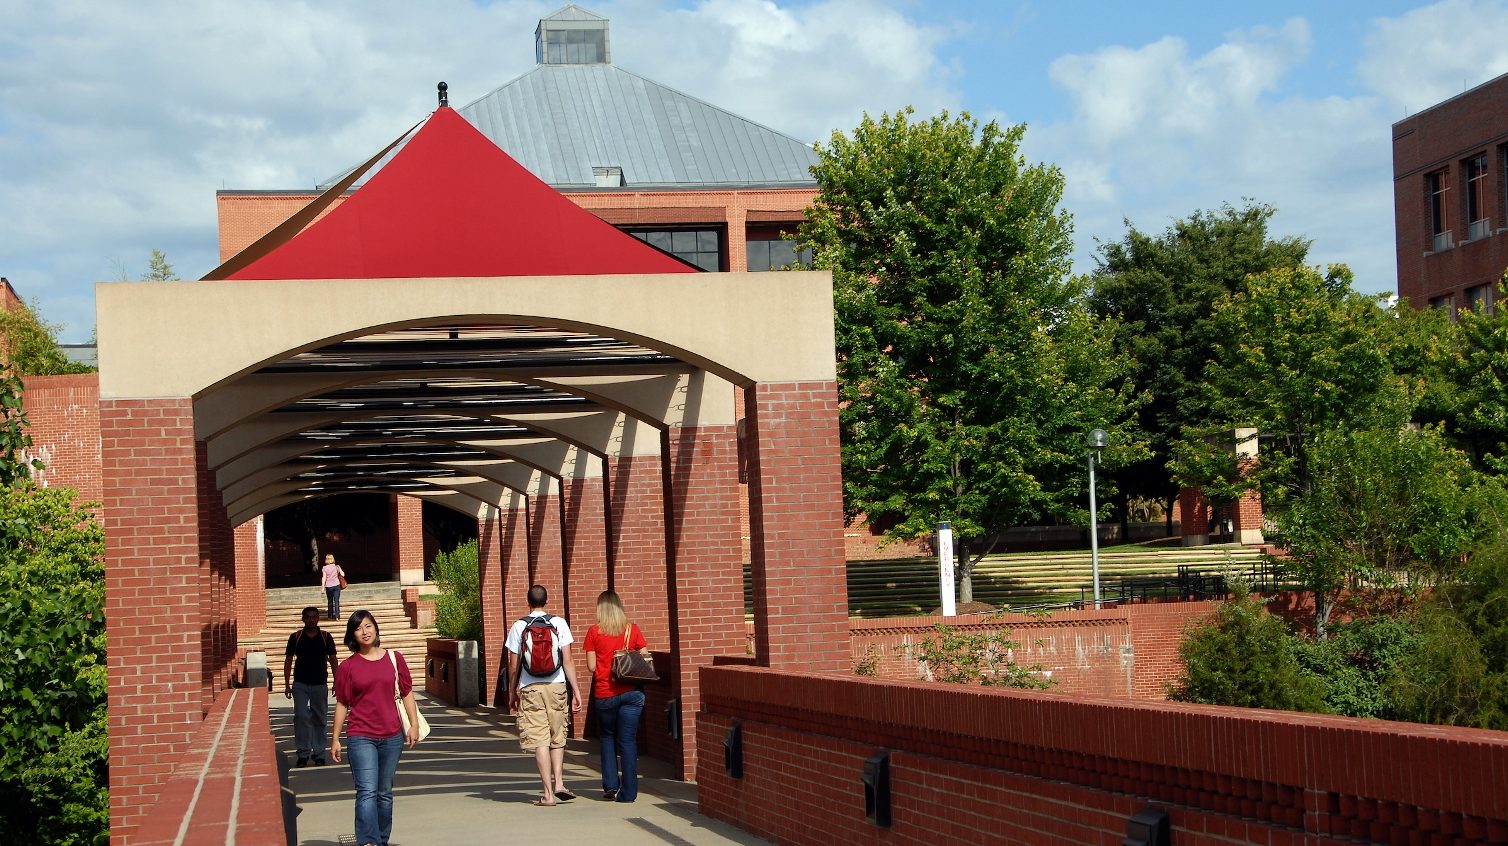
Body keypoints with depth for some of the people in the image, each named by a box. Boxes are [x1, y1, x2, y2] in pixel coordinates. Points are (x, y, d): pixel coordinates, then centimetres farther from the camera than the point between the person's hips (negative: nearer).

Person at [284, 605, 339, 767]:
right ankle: (303, 754, -3)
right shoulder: (296, 637, 2)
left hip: (320, 684, 1)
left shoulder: (326, 637, 3)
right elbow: (288, 661, 6)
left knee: (319, 719, 5)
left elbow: (332, 660, 6)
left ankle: (319, 754, 13)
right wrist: (287, 684, 1)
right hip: (300, 684, -1)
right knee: (301, 717, -9)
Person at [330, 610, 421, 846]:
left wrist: (414, 725, 1)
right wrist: (335, 739, 5)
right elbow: (342, 704, 4)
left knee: (385, 793, 12)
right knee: (367, 792, -14)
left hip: (392, 736, 3)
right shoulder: (347, 666, 1)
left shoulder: (394, 659, 5)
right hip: (361, 737, -3)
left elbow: (407, 693, 9)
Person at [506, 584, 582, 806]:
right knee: (557, 738, 16)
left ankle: (548, 793, -3)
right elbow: (567, 660, -3)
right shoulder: (558, 623, 0)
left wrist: (512, 693, 14)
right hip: (557, 687, 1)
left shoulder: (518, 626, 0)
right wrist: (576, 690, 1)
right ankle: (559, 783, 6)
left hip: (530, 688, -1)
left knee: (540, 740, -1)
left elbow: (513, 666, 2)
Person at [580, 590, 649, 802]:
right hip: (631, 692, 0)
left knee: (608, 736, 19)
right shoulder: (632, 630, 2)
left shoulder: (594, 632, -2)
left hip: (604, 694, 0)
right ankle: (628, 791, -1)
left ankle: (610, 785, 10)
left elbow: (591, 666, -3)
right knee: (628, 740, 3)